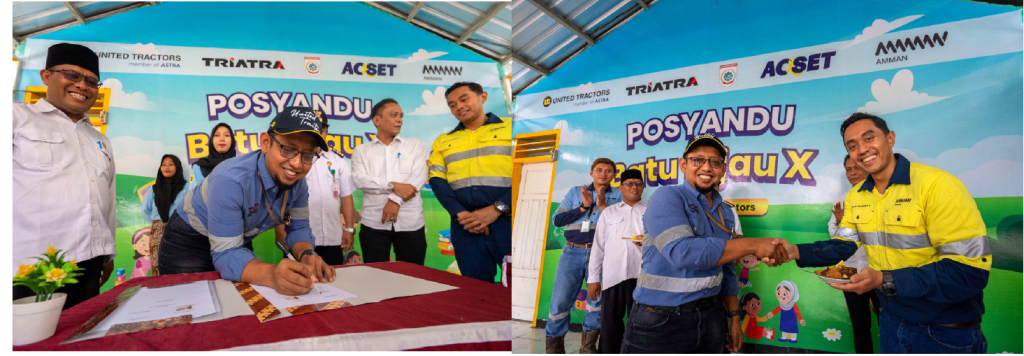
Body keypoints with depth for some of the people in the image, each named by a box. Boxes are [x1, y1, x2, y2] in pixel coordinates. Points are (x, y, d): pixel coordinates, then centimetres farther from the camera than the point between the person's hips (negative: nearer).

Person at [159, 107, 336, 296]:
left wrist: (307, 256, -36)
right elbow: (226, 255, -39)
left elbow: (298, 228, -12)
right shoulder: (230, 180, -38)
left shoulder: (297, 181, -19)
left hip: (239, 243, 6)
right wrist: (272, 275, -58)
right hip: (188, 244, -5)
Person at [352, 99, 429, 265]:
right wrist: (393, 186, -17)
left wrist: (395, 200, -14)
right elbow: (360, 180, -5)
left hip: (411, 223, 0)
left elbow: (419, 177, -3)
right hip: (374, 223, 0)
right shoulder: (361, 150, 10)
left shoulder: (414, 145, 10)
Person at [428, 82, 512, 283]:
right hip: (466, 225, 3)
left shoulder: (510, 128, 6)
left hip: (507, 219, -3)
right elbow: (437, 180, 9)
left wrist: (497, 209, -13)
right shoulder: (443, 141, 19)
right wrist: (460, 213, -8)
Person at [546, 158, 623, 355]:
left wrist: (603, 205, -12)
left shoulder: (618, 195, 9)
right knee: (560, 301, -2)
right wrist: (584, 207, -5)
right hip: (573, 252, 1)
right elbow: (557, 220, 3)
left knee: (599, 299, -3)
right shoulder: (575, 192, 13)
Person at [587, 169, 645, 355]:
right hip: (613, 276, 0)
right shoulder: (608, 212, 13)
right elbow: (598, 246, 10)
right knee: (610, 325, 3)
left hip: (643, 276, 0)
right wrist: (593, 278, 5)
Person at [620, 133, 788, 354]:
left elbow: (727, 271, 16)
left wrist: (734, 316, 10)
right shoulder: (667, 198, -12)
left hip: (711, 317, 7)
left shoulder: (725, 213, 10)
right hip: (661, 320, -6)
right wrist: (754, 245, -22)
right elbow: (682, 252, -28)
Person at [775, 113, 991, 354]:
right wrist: (797, 252, -14)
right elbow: (844, 246, 3)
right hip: (892, 322, 6)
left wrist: (884, 280, -30)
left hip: (946, 335, -6)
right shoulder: (856, 196, 2)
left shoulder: (936, 184, -21)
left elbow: (970, 271, -25)